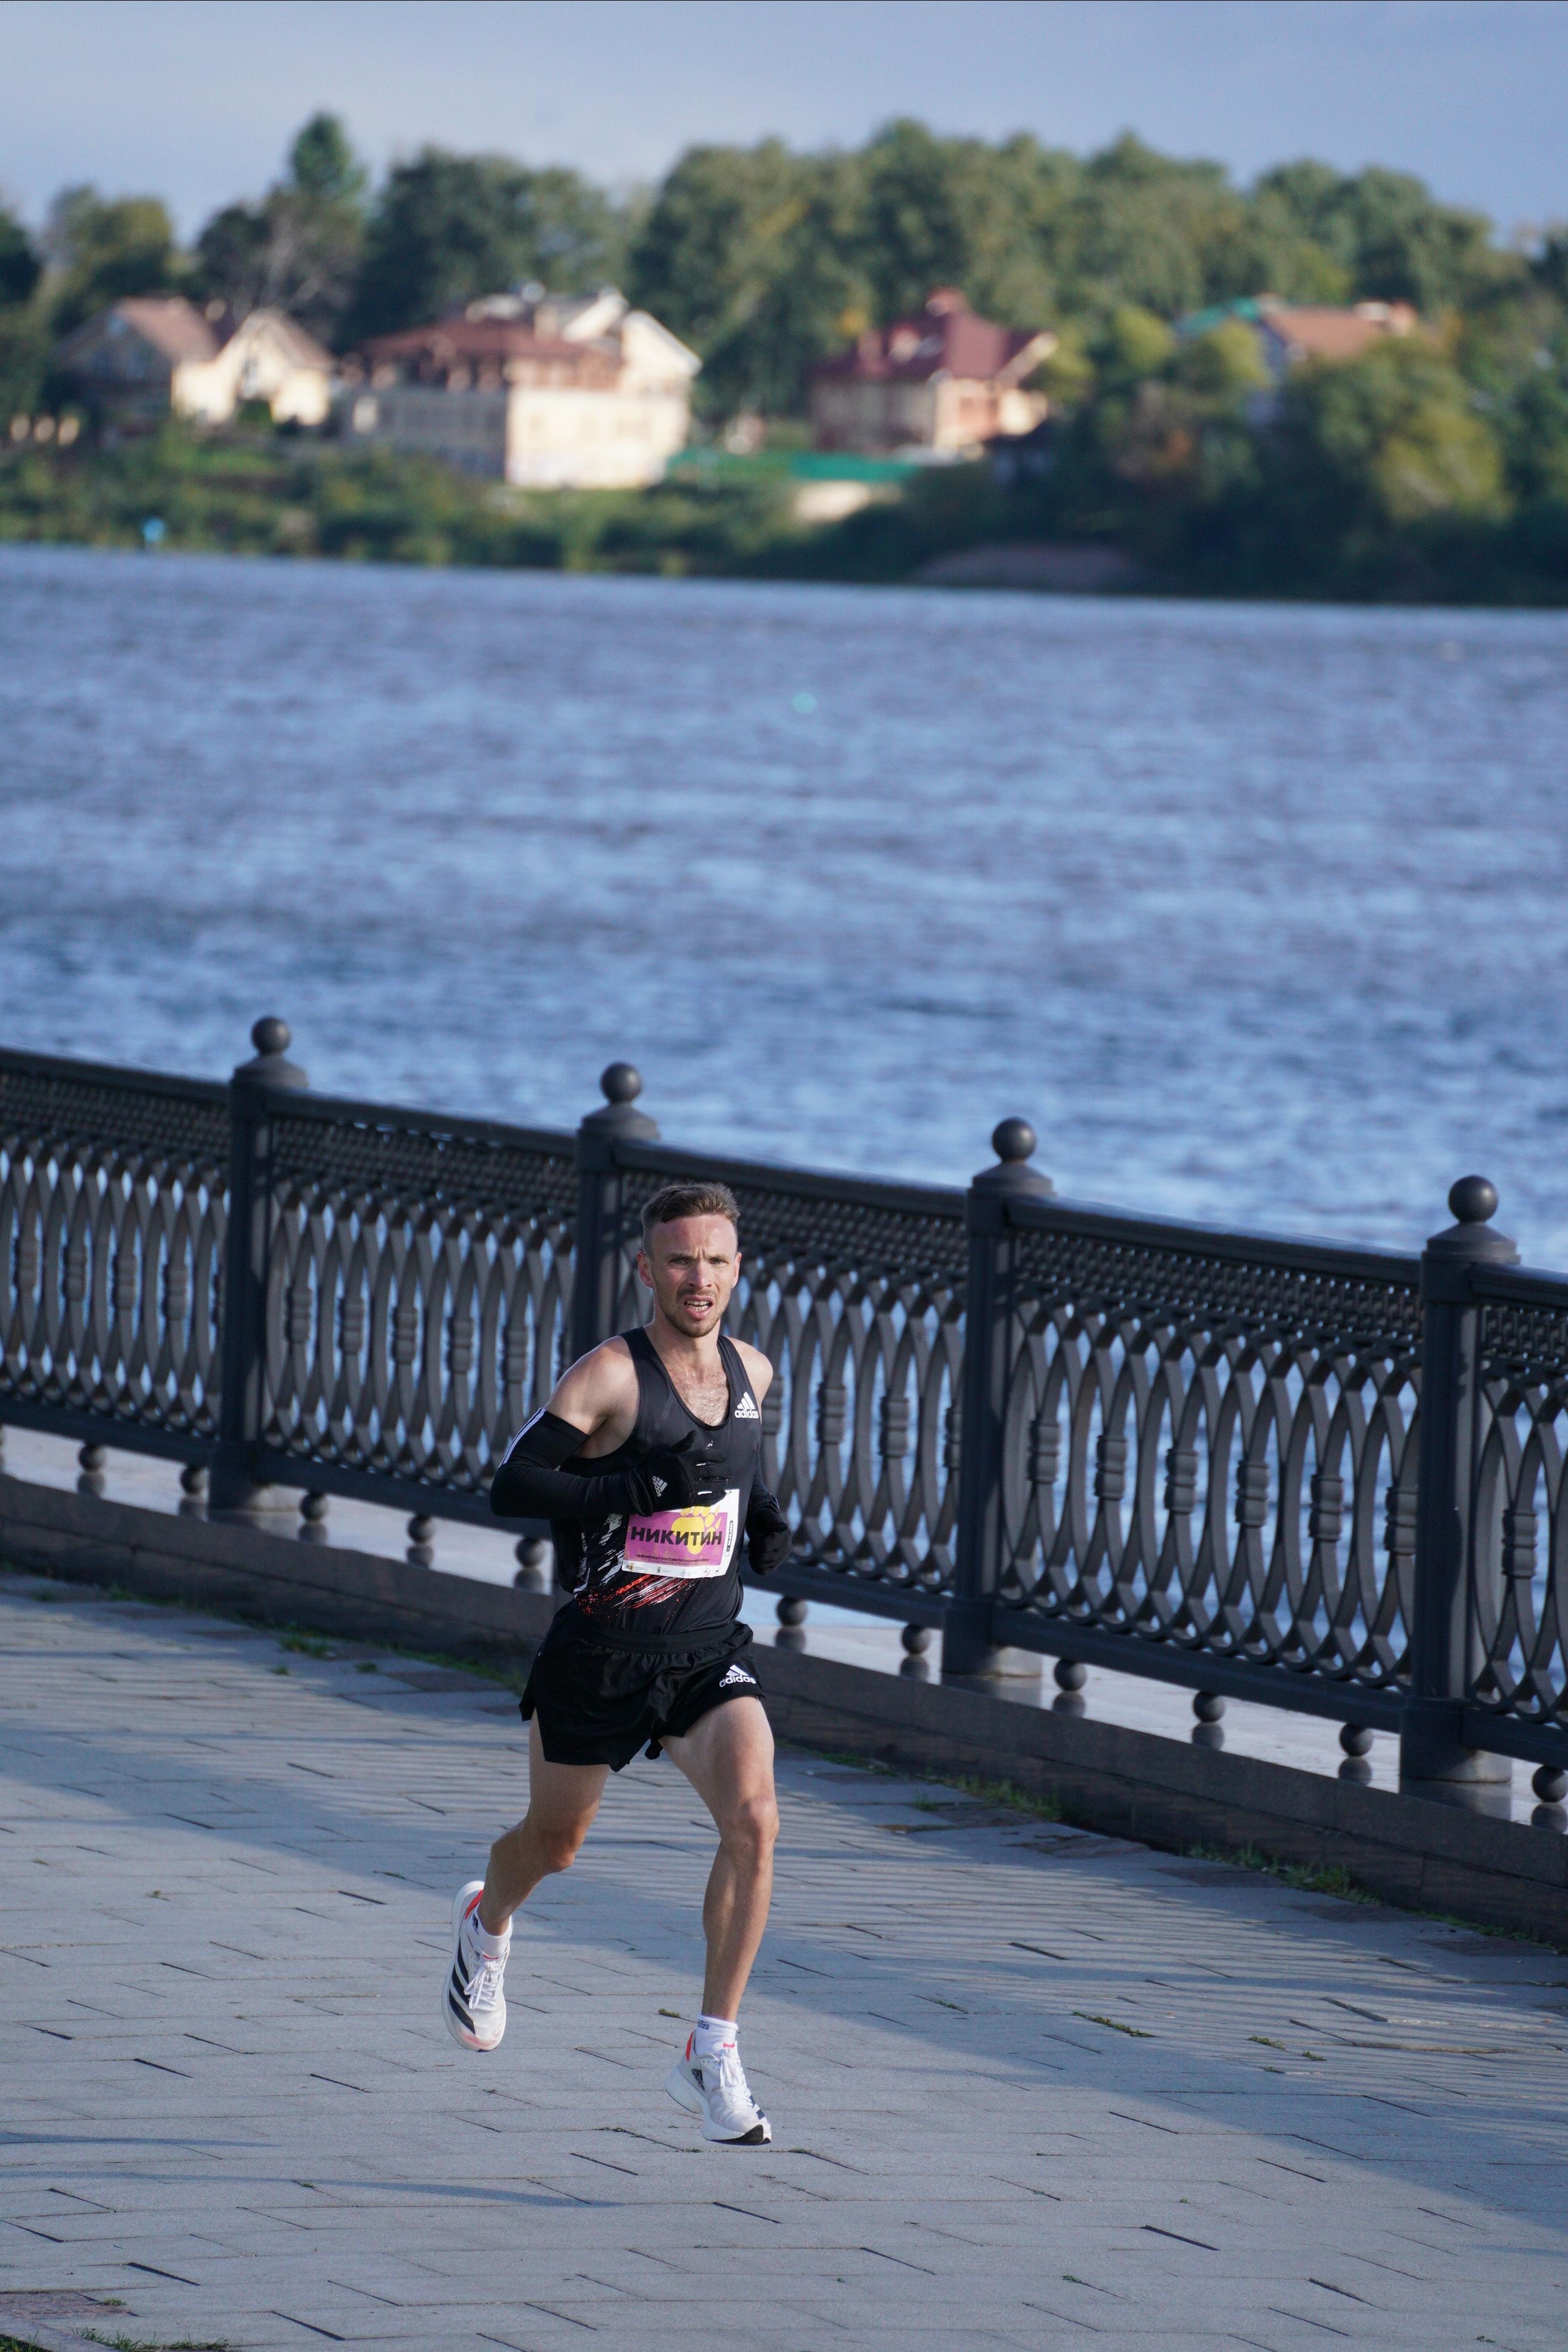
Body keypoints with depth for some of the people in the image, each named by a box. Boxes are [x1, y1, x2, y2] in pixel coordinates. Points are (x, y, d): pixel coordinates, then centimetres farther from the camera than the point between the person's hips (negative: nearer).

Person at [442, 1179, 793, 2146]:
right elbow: (512, 1485, -21)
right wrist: (641, 1488, -29)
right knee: (555, 1843, 16)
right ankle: (487, 1926, 55)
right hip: (601, 1654, -3)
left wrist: (766, 1513, 6)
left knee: (755, 1820, -21)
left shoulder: (752, 1372, 4)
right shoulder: (611, 1375, -15)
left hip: (712, 1650, 3)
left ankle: (713, 2056, -13)